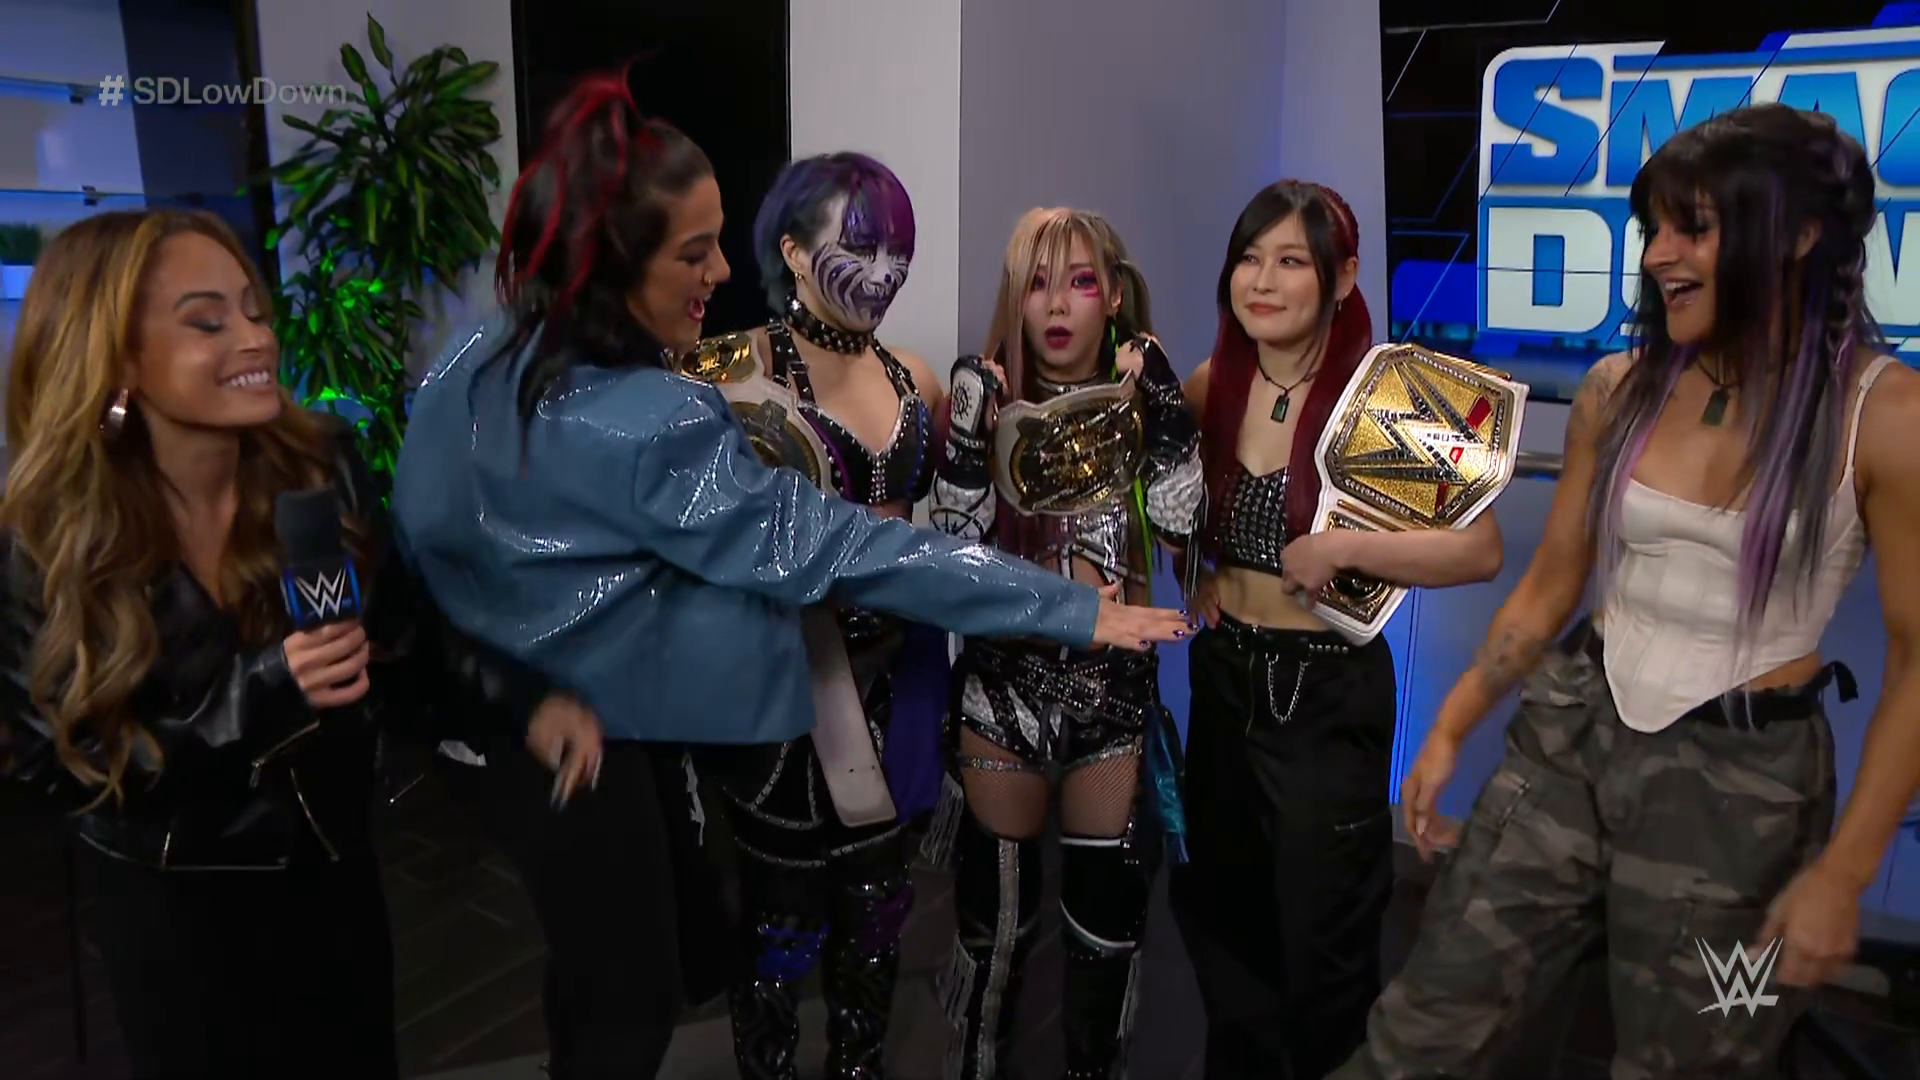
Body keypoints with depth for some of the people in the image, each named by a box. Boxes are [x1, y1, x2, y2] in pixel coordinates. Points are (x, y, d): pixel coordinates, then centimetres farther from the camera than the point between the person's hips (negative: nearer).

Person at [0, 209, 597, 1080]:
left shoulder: (320, 470, -12)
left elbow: (400, 643, -5)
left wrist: (524, 703, -22)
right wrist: (260, 693, -30)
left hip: (333, 870, 3)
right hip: (172, 909, -3)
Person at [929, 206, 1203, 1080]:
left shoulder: (1140, 402, 2)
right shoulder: (988, 394, -1)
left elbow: (1179, 520, -15)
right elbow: (955, 547, -9)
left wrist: (1162, 398, -16)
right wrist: (968, 431, -19)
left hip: (1116, 681, 1)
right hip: (1003, 678, -1)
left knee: (1109, 916, 10)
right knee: (994, 917, 9)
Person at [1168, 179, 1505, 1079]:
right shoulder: (1209, 388, -2)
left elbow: (1481, 549, -18)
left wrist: (1342, 547, -26)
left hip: (1328, 691, -5)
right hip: (1223, 674, 6)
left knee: (1319, 941, 9)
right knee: (1213, 912, 21)